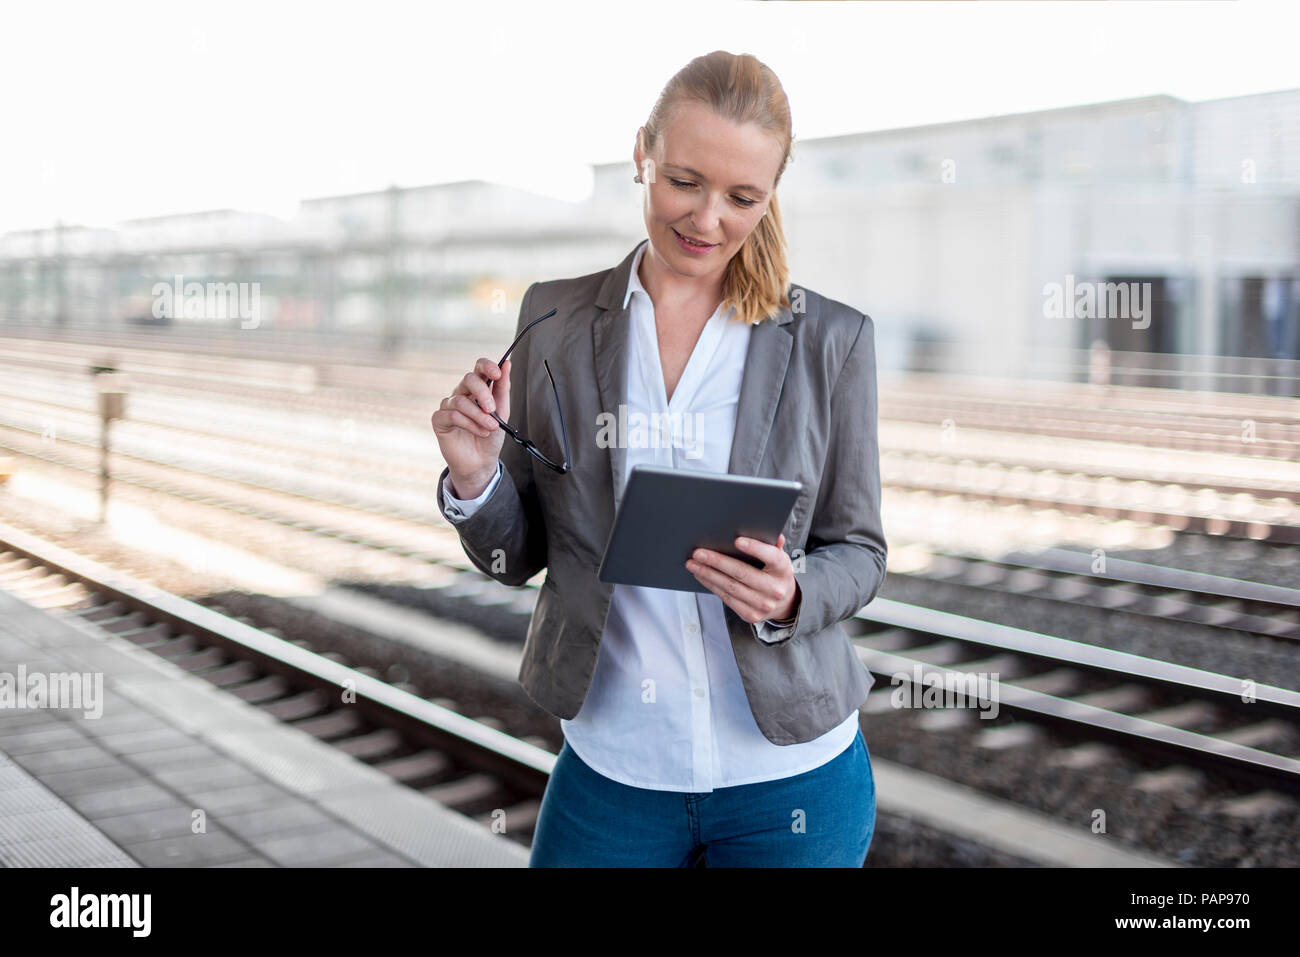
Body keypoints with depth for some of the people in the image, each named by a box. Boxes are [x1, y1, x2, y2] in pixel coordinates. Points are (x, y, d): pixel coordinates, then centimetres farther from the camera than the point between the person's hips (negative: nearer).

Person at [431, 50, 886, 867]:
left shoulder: (832, 340, -5)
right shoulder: (555, 319, -2)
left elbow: (859, 554, 1)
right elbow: (517, 557, 4)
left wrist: (789, 597, -20)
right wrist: (475, 478, -16)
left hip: (791, 779, -1)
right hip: (609, 768, 1)